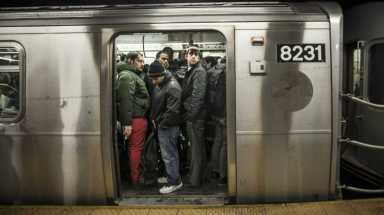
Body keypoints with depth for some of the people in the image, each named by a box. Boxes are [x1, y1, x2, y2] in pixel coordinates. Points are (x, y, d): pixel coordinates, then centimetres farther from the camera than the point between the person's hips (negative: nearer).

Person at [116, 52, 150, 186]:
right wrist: (127, 123, -25)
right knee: (136, 148, -2)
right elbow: (125, 100, -22)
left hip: (139, 117, 10)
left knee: (134, 148, 16)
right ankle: (136, 179, 9)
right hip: (136, 119, -10)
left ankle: (135, 176, 28)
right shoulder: (127, 76, -12)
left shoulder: (135, 76, 20)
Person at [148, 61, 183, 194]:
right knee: (170, 153, 19)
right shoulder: (159, 85, 10)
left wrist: (160, 123, -15)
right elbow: (155, 104, 20)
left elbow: (172, 111, -24)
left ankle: (174, 182, 11)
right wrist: (153, 118, 9)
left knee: (168, 155, -1)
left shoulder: (172, 87, -20)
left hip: (167, 127, -9)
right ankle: (171, 176, 33)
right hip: (161, 125, 9)